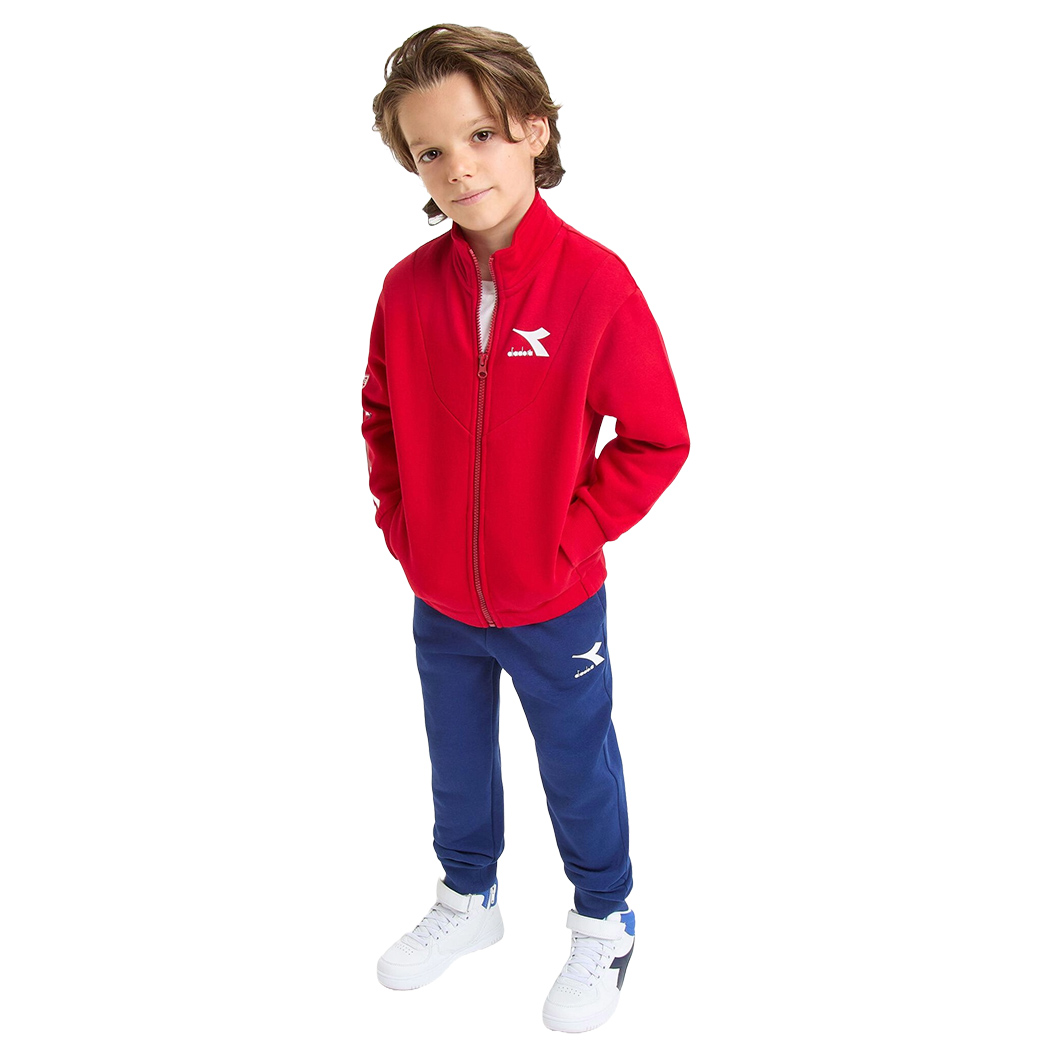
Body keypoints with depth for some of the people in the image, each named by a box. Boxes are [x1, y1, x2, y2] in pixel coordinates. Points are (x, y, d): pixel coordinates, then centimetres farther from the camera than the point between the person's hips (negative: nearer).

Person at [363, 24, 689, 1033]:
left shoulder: (595, 281, -20)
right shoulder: (408, 287, -8)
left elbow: (656, 439, -14)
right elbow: (382, 414, 8)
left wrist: (568, 535, -15)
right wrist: (399, 519, -1)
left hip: (554, 607, -4)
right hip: (438, 603, 4)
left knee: (578, 768, 17)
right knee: (457, 760, 24)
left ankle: (603, 922, 42)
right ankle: (467, 899, 49)